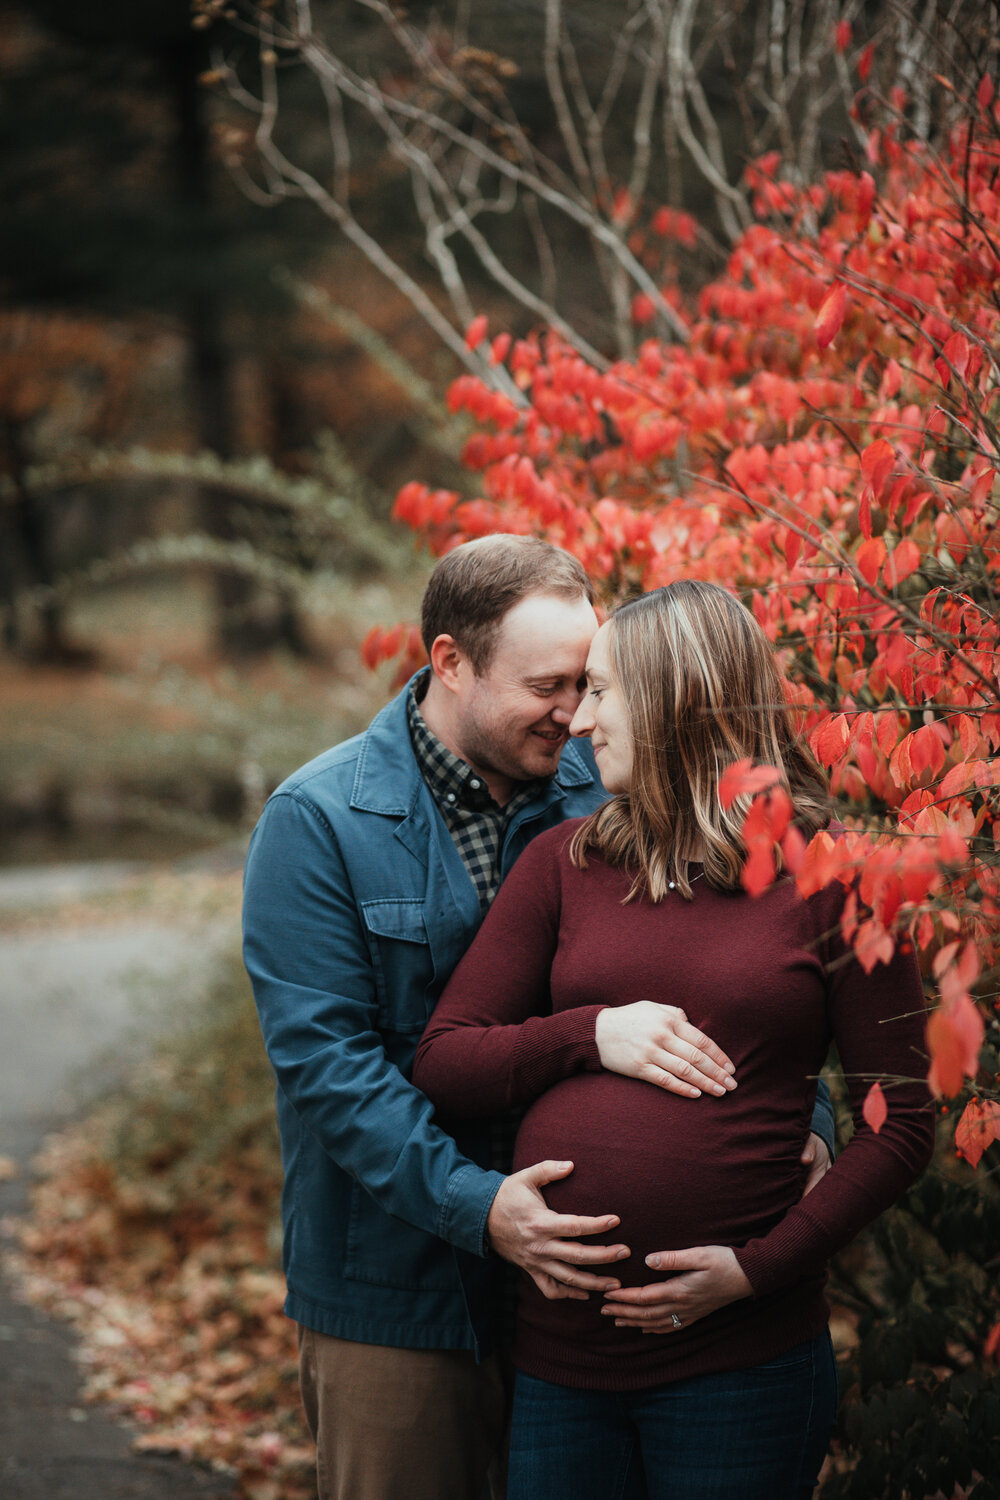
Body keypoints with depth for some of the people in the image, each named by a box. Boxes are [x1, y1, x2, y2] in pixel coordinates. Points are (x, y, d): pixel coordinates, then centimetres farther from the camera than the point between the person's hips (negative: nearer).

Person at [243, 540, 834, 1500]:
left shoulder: (598, 792, 1)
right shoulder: (318, 821, -10)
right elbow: (324, 1059, -16)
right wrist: (475, 1205, -26)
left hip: (580, 1261, 4)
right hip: (396, 1294, -3)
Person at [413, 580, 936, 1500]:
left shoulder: (828, 880, -2)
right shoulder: (566, 863, 8)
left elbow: (902, 1123, -3)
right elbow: (443, 1065, 7)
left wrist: (761, 1267, -12)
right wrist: (597, 1034, -9)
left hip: (738, 1364, -3)